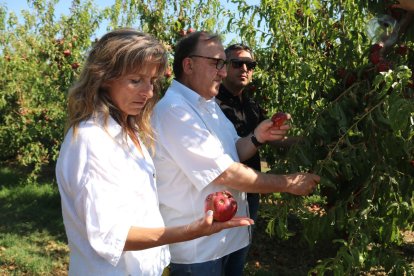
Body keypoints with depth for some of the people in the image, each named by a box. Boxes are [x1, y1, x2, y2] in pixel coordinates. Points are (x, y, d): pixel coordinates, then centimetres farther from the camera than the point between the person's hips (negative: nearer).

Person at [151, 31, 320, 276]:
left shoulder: (208, 103, 10)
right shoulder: (174, 109, -21)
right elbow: (225, 173, -24)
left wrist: (257, 138, -6)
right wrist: (289, 184, -17)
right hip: (198, 247, -8)